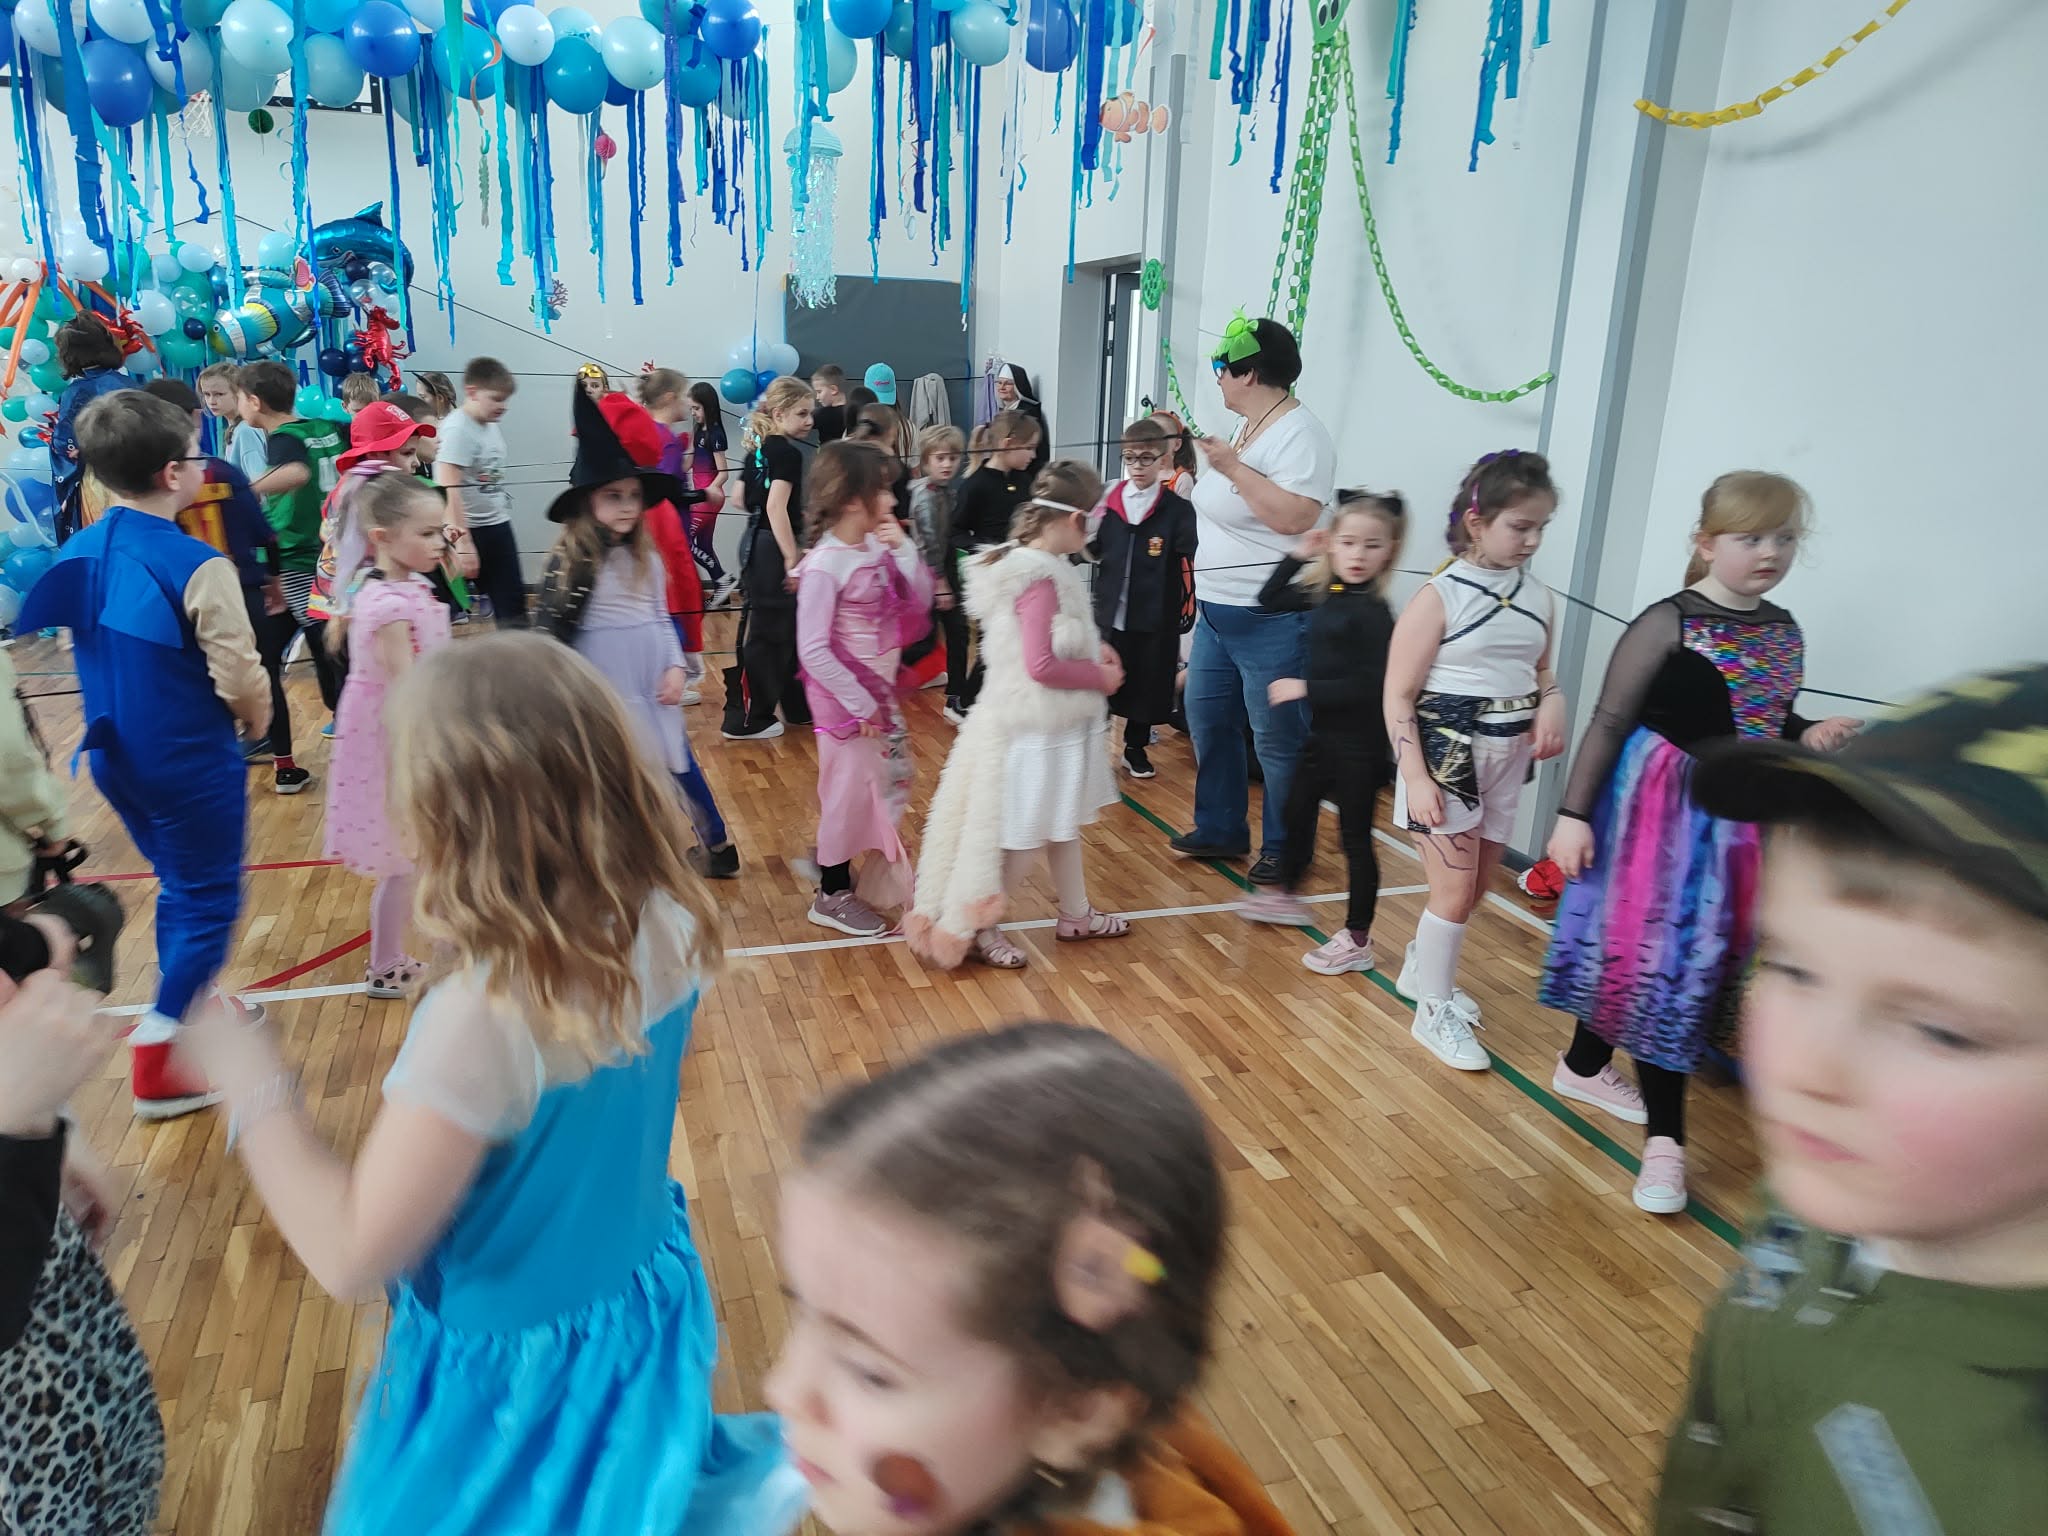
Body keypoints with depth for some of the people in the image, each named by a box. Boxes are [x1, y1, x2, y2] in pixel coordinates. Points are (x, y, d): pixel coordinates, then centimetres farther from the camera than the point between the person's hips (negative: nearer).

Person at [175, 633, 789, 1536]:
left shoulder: (483, 1022, -36)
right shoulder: (664, 925, -16)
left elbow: (351, 1256, -26)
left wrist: (253, 1084, -16)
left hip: (516, 1370, -5)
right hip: (648, 1305, 6)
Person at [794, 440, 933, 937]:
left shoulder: (878, 548, 0)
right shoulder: (824, 565, -22)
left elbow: (919, 603, 4)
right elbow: (813, 650, -23)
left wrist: (904, 550, -10)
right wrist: (860, 704, -20)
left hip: (881, 692, 8)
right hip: (846, 699, -8)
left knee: (890, 784, 18)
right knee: (851, 792, 5)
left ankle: (870, 880, 38)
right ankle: (832, 895, 24)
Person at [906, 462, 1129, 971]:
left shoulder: (1030, 563, 5)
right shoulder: (1041, 579, -25)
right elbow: (1042, 666, -28)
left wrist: (1093, 648, 3)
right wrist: (1098, 676, -15)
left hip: (1058, 722, 10)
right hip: (1038, 727, -10)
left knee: (1063, 822, 21)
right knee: (1027, 833, 3)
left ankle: (1075, 916, 36)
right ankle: (977, 929, 16)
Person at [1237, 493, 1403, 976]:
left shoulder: (1373, 611, -21)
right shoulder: (1325, 594, 2)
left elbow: (1372, 684, -25)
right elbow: (1269, 601, 16)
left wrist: (1306, 688, -21)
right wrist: (1297, 557, 4)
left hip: (1358, 744, -8)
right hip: (1323, 733, 9)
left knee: (1355, 836, 2)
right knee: (1297, 812, 24)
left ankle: (1357, 940, 13)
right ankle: (1287, 895, 46)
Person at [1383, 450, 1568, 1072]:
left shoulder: (1538, 597, 5)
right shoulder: (1438, 599, -14)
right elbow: (1399, 697, -14)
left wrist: (1553, 702, -5)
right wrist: (1416, 779, -19)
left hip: (1507, 759, 7)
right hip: (1447, 754, -7)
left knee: (1478, 884, 16)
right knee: (1454, 889, -2)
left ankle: (1421, 969, 39)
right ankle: (1435, 1011, 15)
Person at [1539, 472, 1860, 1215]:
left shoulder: (1785, 633, 6)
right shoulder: (1668, 624, -15)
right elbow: (1609, 722, -14)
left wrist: (1809, 735, -2)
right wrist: (1574, 814, -17)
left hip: (1735, 823, 8)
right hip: (1662, 816, -7)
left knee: (1694, 964, 16)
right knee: (1655, 958, -3)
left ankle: (1584, 1067, 35)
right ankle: (1665, 1135, 6)